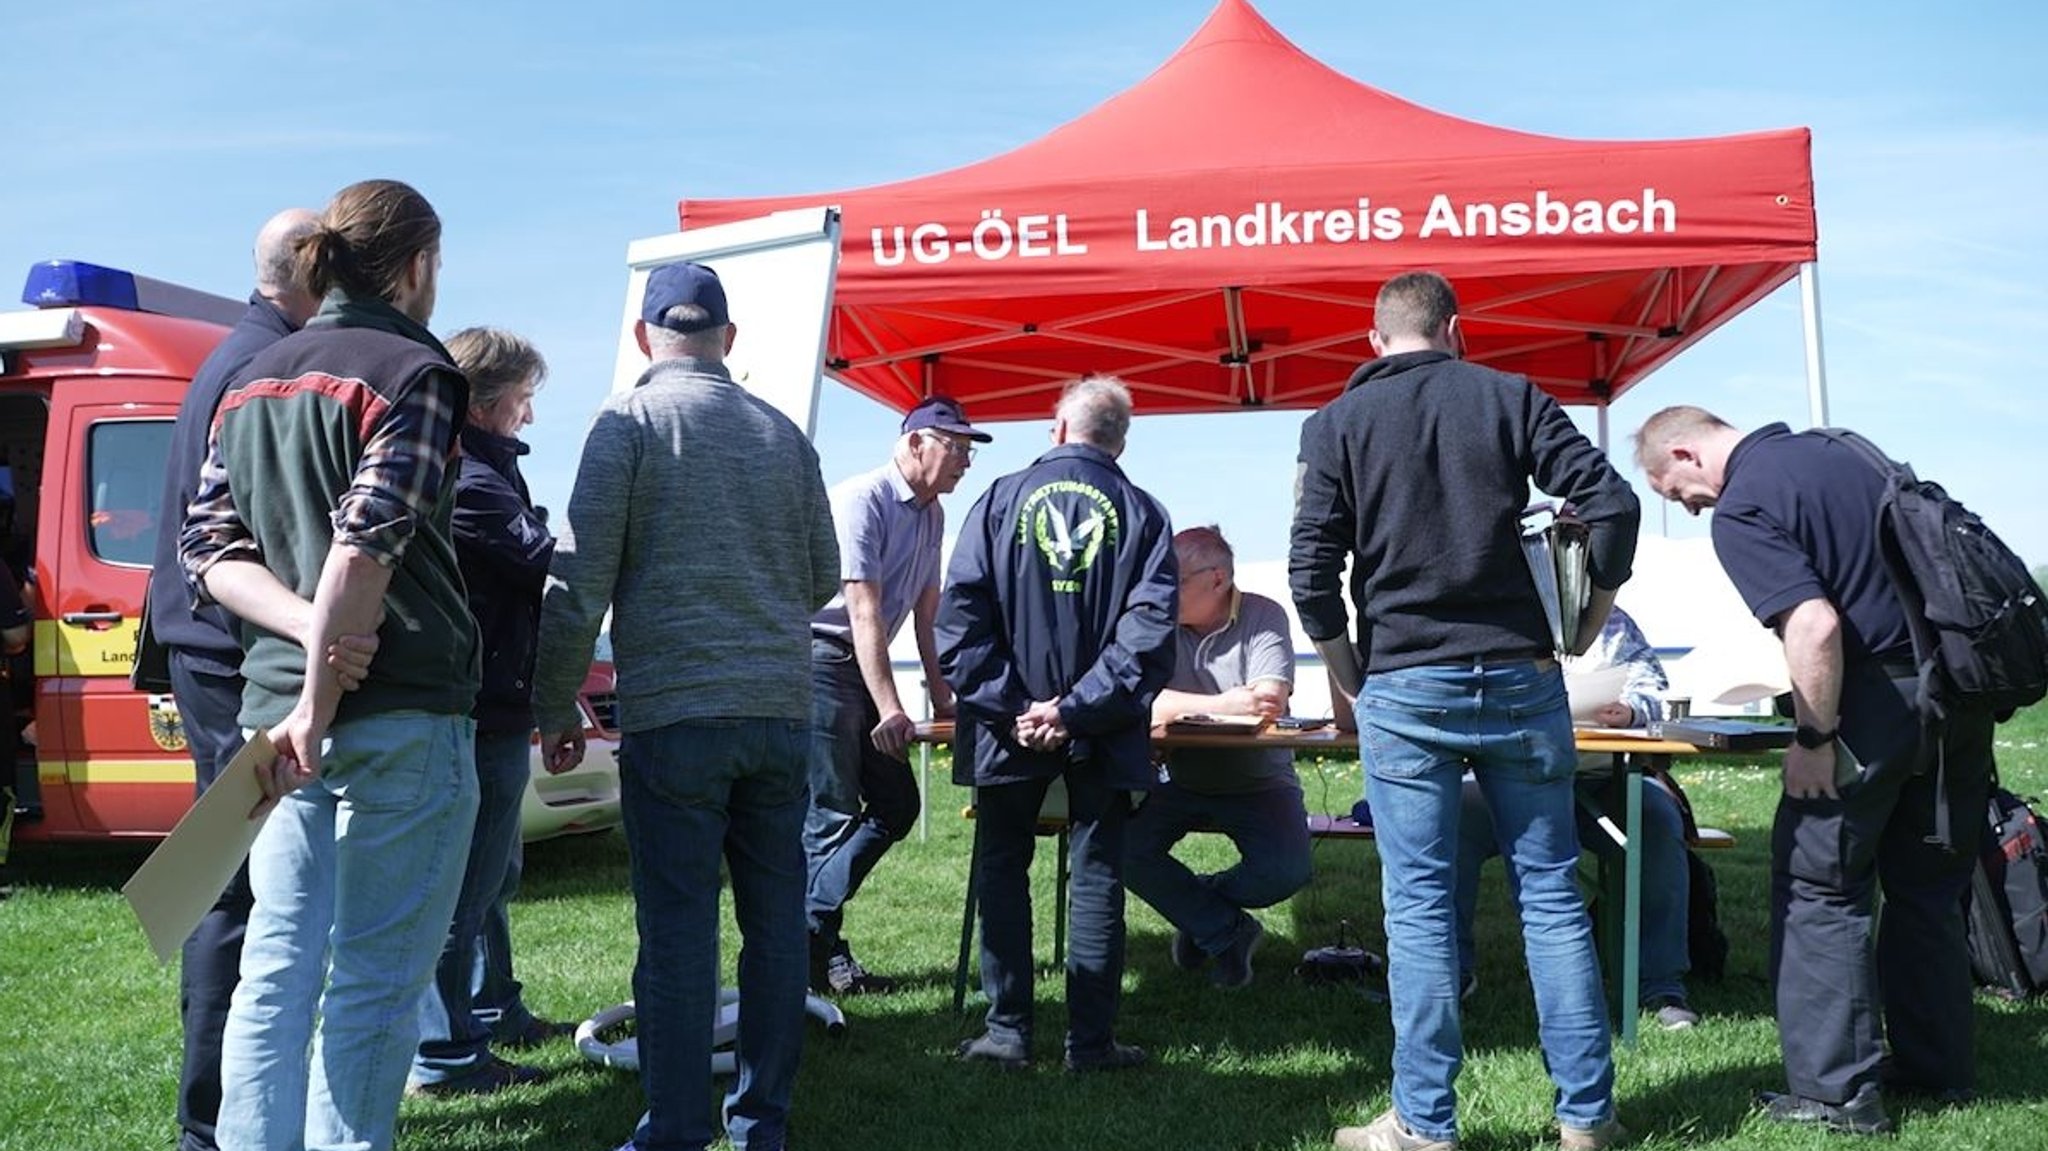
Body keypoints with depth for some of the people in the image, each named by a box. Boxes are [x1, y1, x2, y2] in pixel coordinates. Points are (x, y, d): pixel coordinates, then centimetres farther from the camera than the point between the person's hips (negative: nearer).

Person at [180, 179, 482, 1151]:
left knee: (275, 965, 10)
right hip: (400, 715, -7)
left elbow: (209, 546, 8)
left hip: (274, 708, 7)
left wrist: (307, 628, -6)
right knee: (373, 980, 0)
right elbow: (366, 549, -17)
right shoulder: (412, 371, -7)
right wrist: (322, 697, -15)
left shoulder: (252, 382, 16)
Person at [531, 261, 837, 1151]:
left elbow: (580, 579, -6)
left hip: (673, 715, -4)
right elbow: (824, 578, 16)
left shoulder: (631, 420, -1)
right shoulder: (782, 432, 10)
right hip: (781, 709, 4)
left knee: (678, 927, 0)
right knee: (774, 917, 10)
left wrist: (556, 707, 3)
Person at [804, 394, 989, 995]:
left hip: (861, 668, 10)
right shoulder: (862, 500, -18)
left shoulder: (932, 514, 10)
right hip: (819, 658, -10)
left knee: (896, 805, 8)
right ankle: (816, 949, -2)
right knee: (832, 815, -11)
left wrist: (942, 693, 11)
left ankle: (814, 932, 14)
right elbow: (864, 613, -23)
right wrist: (890, 710, -27)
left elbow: (927, 608, 15)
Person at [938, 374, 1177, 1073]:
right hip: (1101, 733, 0)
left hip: (1008, 729, 0)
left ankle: (1007, 1031, 13)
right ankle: (1090, 1041, 9)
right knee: (1096, 877, 8)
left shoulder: (1001, 499, 1)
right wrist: (1077, 708, -12)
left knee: (1001, 872, 12)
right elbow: (1150, 631, -9)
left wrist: (1007, 707, -9)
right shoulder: (1142, 513, 1)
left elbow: (961, 615, -7)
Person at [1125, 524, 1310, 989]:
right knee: (1124, 848, -21)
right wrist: (1228, 703, -26)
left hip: (1259, 781, -2)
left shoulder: (1264, 616, -10)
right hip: (1179, 780, 2)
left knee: (1286, 871, -24)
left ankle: (1196, 905, 10)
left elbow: (1270, 703, -24)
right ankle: (1227, 932, 1)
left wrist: (1183, 706, -23)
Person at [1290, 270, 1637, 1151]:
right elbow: (1611, 502, -4)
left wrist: (1351, 679, 7)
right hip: (1520, 679, 2)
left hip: (1404, 688, -1)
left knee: (1419, 905, 2)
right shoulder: (1510, 399, 5)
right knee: (1550, 891, 8)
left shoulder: (1337, 423, 3)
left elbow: (1311, 573, -5)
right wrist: (1589, 622, 7)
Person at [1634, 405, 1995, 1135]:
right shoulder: (1837, 449, 14)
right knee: (1927, 889, 18)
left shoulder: (1742, 508, -12)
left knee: (1820, 888, 2)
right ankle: (1938, 1070, 27)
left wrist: (1815, 739, -15)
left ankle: (1836, 1091, 4)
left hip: (1879, 694, -8)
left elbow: (1815, 626, -24)